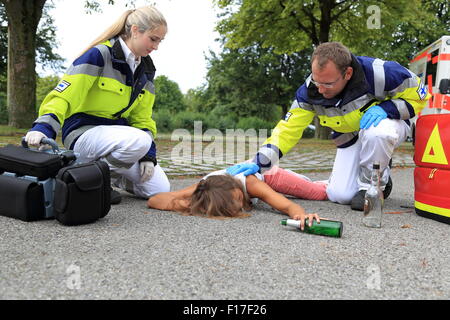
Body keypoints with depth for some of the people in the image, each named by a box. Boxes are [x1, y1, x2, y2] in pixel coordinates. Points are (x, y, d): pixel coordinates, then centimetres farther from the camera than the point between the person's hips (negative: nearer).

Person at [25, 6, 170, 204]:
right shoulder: (100, 55, -14)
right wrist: (43, 127, -36)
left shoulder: (146, 70, 9)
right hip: (84, 134, -7)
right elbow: (64, 95, -20)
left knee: (160, 190, -5)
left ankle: (111, 174, 19)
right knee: (139, 141, -37)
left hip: (117, 132, 7)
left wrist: (148, 155, -1)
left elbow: (142, 118, 11)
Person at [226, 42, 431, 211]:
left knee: (376, 133, -41)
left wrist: (385, 108, -34)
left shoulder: (378, 73, -34)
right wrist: (258, 163, -29)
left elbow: (419, 96, -17)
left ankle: (371, 186, -12)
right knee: (339, 196, -10)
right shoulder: (311, 90, -22)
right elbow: (288, 128, -19)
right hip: (350, 139, 4)